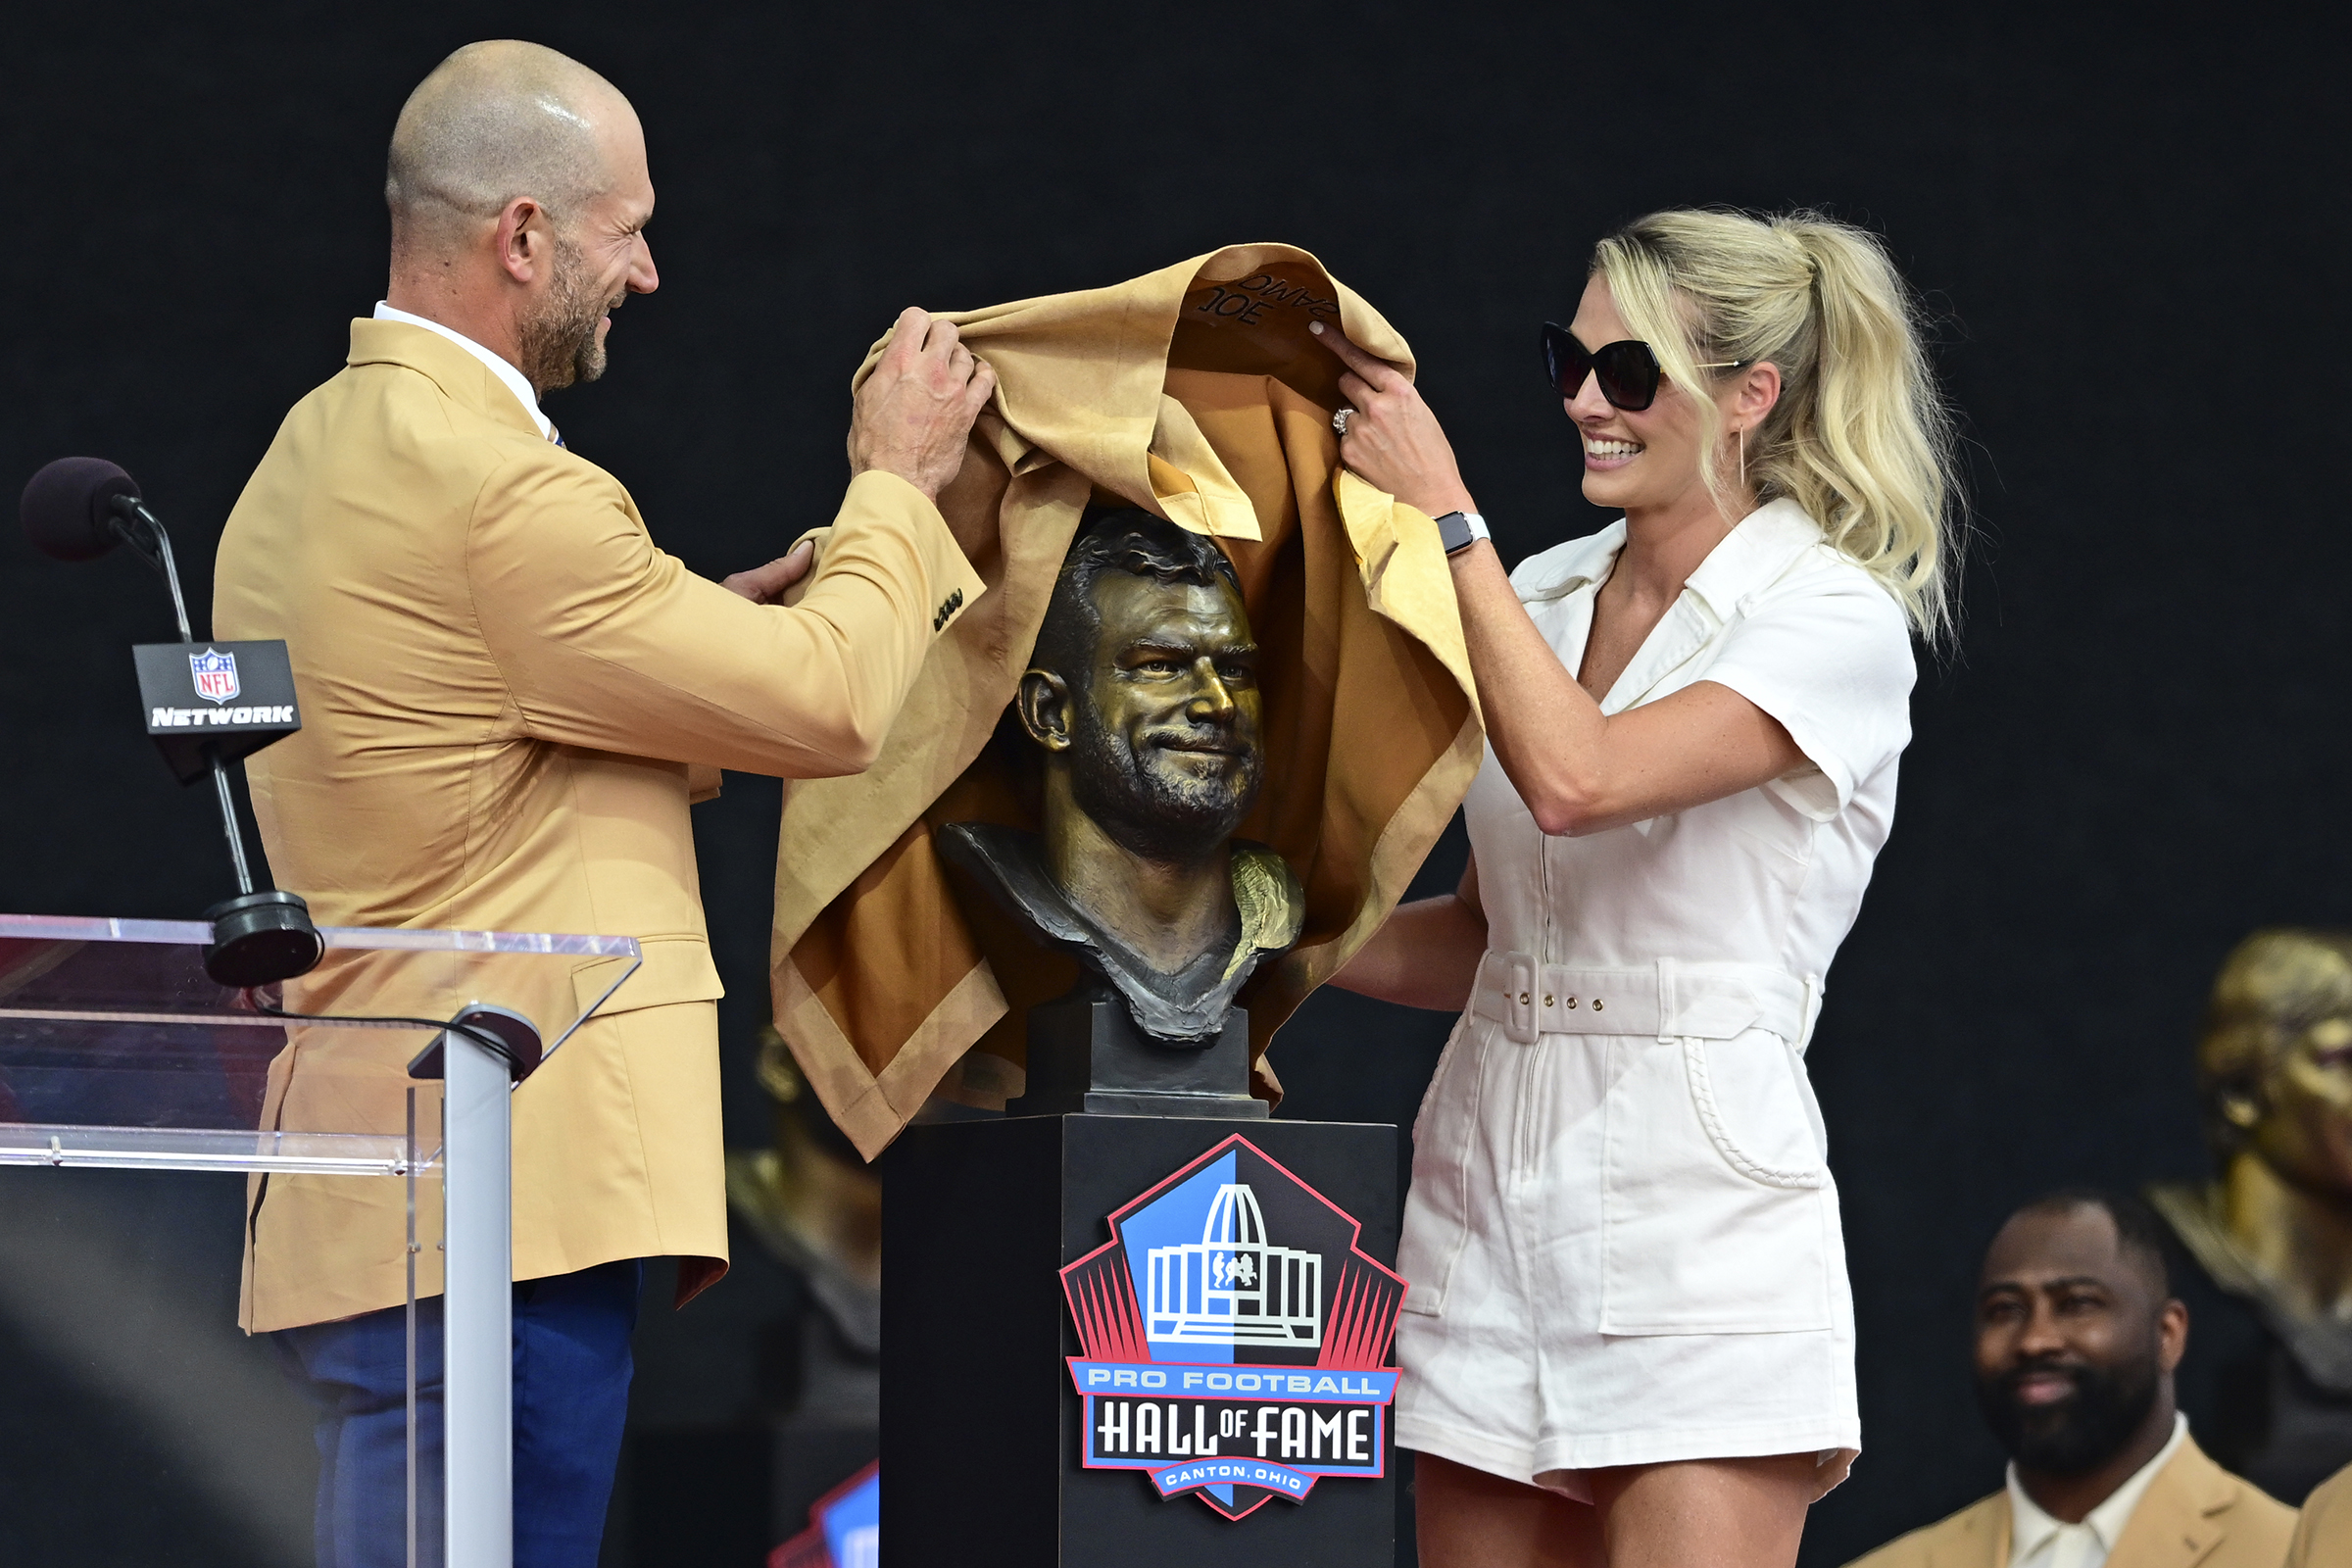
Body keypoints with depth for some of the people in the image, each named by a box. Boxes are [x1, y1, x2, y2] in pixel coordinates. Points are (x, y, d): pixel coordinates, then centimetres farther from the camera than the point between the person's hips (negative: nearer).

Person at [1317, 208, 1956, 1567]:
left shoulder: (1834, 622, -7)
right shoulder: (1545, 597, 13)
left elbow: (1575, 780, -22)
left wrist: (1446, 519, -15)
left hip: (1696, 1196, -6)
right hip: (1490, 1187, 7)